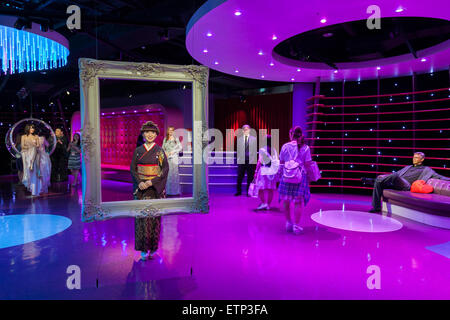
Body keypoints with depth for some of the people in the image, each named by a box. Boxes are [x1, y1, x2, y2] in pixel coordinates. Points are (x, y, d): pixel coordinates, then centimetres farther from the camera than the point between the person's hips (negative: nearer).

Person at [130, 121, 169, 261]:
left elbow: (165, 169, -5)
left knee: (154, 216, 3)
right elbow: (132, 168, 5)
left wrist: (151, 182, -15)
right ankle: (143, 249, 9)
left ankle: (153, 247, 15)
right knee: (142, 216, -1)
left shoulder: (159, 150, 0)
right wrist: (139, 182, -11)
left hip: (155, 188, -1)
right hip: (141, 187, 2)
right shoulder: (138, 151, 6)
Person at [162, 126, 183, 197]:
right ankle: (168, 190, 2)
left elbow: (180, 148, 4)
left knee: (174, 173, -5)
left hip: (174, 157, -2)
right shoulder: (165, 139, 13)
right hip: (167, 158, 2)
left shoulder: (176, 139, 6)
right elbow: (163, 148, 13)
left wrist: (174, 151, -8)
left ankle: (175, 190, 1)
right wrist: (165, 153, -6)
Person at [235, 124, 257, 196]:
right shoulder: (239, 139, 10)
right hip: (241, 161, 1)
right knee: (239, 177, 1)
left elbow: (255, 150, 5)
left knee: (250, 178, 3)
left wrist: (253, 160, -2)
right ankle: (238, 191, 12)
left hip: (251, 161, -1)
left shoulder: (254, 139, 8)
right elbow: (238, 150, 11)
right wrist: (238, 158, 3)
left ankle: (249, 192, 12)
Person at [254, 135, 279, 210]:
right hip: (272, 171, 4)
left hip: (263, 170, -4)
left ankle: (263, 203, -8)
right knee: (270, 189, 8)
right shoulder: (274, 150, 4)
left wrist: (256, 171, -1)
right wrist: (275, 171, 14)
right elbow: (277, 162, 5)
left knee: (261, 188, 3)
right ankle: (268, 205, 13)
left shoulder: (262, 150, -7)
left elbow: (259, 162, -8)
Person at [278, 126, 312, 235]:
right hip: (300, 177, -1)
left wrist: (280, 173, 18)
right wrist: (309, 177, 10)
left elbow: (281, 163, 5)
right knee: (298, 201, 6)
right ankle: (296, 226, 7)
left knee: (286, 200, 14)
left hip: (286, 177, 1)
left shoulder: (285, 146, 1)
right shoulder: (305, 148, -1)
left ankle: (288, 223, 25)